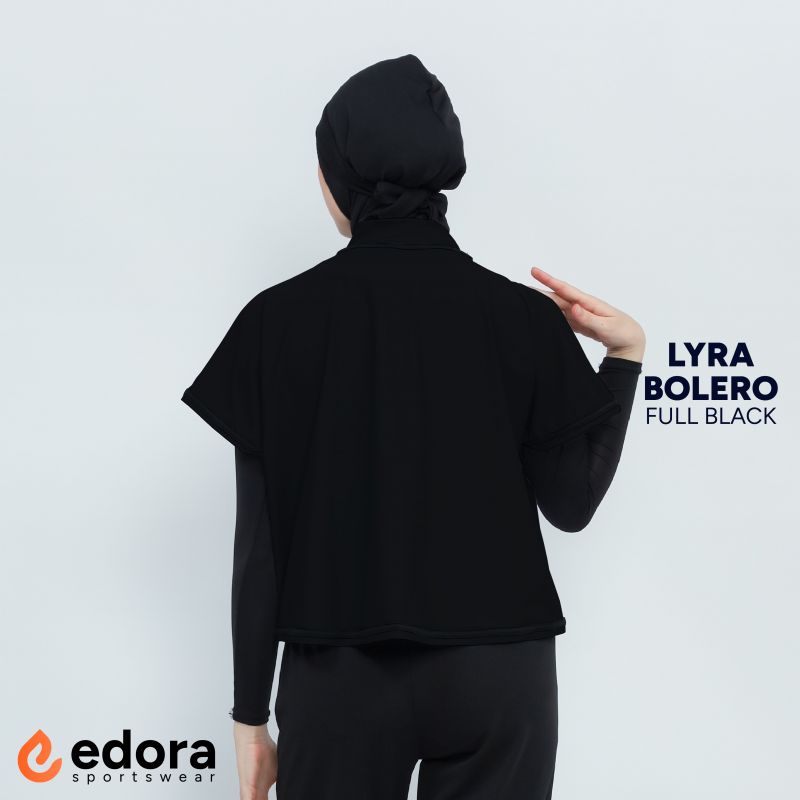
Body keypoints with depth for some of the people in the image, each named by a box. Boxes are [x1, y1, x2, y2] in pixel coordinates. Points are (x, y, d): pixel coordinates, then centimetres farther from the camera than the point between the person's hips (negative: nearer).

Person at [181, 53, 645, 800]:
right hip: (498, 673, 1)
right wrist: (625, 355, 5)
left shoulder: (280, 320, -8)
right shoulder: (524, 318, -6)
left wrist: (249, 711, 2)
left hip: (343, 675, -1)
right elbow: (570, 504, 0)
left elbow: (261, 541, -7)